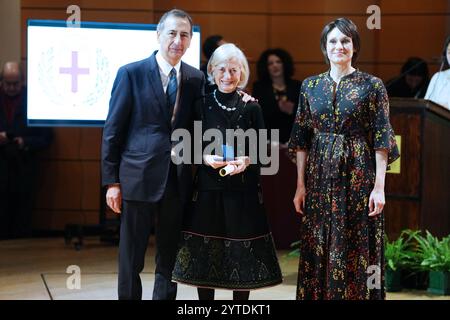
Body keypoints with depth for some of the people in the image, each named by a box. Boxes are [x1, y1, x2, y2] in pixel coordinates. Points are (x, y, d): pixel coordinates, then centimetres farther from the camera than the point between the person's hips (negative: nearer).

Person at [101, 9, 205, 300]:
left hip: (178, 181, 3)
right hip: (139, 178, -3)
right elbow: (113, 131, -3)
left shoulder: (196, 79, 6)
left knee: (170, 258, 10)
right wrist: (112, 181, -5)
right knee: (131, 258, 4)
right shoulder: (131, 74, -4)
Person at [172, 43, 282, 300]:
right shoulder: (202, 105, 4)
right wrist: (206, 158, -15)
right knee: (205, 252, 1)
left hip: (244, 191, 0)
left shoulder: (251, 107, 3)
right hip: (208, 189, 1)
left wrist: (247, 160, -17)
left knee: (242, 253, 0)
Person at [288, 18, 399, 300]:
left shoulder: (372, 86, -2)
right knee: (318, 250, 7)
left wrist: (379, 187, -12)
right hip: (320, 178, 3)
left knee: (356, 250, 0)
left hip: (358, 176, -3)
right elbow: (301, 139, 9)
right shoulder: (311, 86, 8)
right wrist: (301, 185, 3)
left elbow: (382, 139, -5)